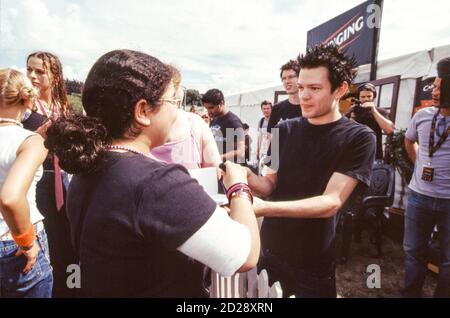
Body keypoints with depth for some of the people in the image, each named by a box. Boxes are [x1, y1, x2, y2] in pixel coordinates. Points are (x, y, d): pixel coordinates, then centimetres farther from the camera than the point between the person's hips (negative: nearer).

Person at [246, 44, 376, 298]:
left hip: (314, 263, -4)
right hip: (269, 249, 4)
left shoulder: (359, 138, -13)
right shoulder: (285, 130, 0)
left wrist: (264, 207, -35)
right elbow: (270, 183, 0)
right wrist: (248, 178, -23)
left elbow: (331, 202, -22)